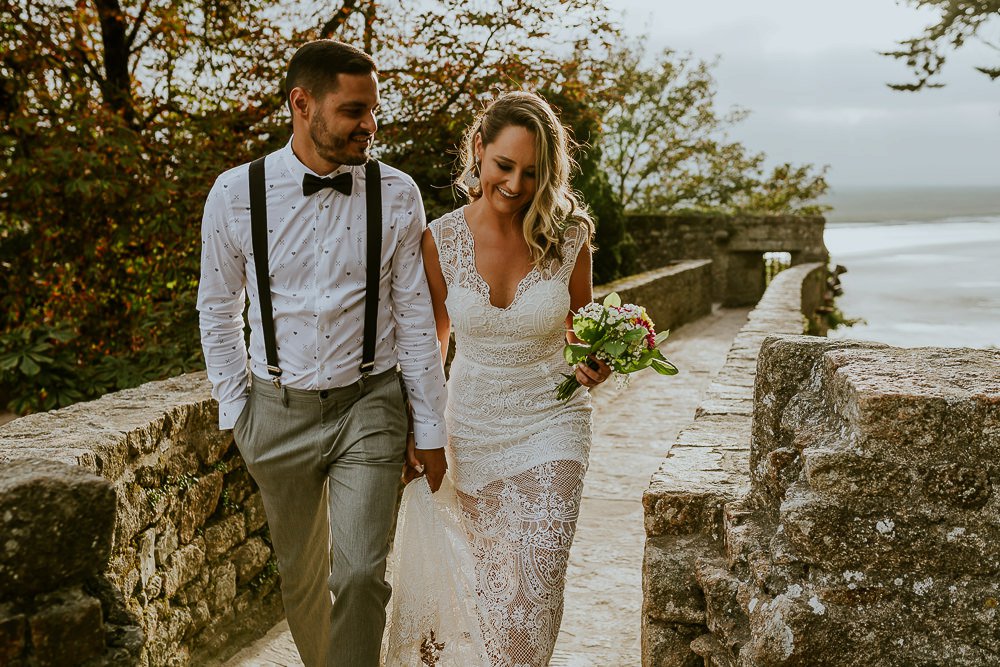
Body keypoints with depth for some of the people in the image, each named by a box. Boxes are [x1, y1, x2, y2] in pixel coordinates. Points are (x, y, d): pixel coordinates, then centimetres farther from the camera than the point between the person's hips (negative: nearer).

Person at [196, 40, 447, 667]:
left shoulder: (397, 196, -7)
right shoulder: (236, 193, -7)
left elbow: (415, 320, -2)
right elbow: (218, 311, 6)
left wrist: (430, 428, 0)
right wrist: (235, 409, 4)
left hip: (369, 407, -1)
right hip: (277, 410, 1)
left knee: (360, 575, -8)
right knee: (301, 574, 17)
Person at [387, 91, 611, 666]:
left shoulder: (570, 236, -9)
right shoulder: (442, 238, -8)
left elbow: (581, 331, 6)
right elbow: (431, 340, 5)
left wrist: (594, 368, -16)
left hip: (551, 425, -1)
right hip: (474, 429, 1)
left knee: (536, 591, -6)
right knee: (488, 580, 14)